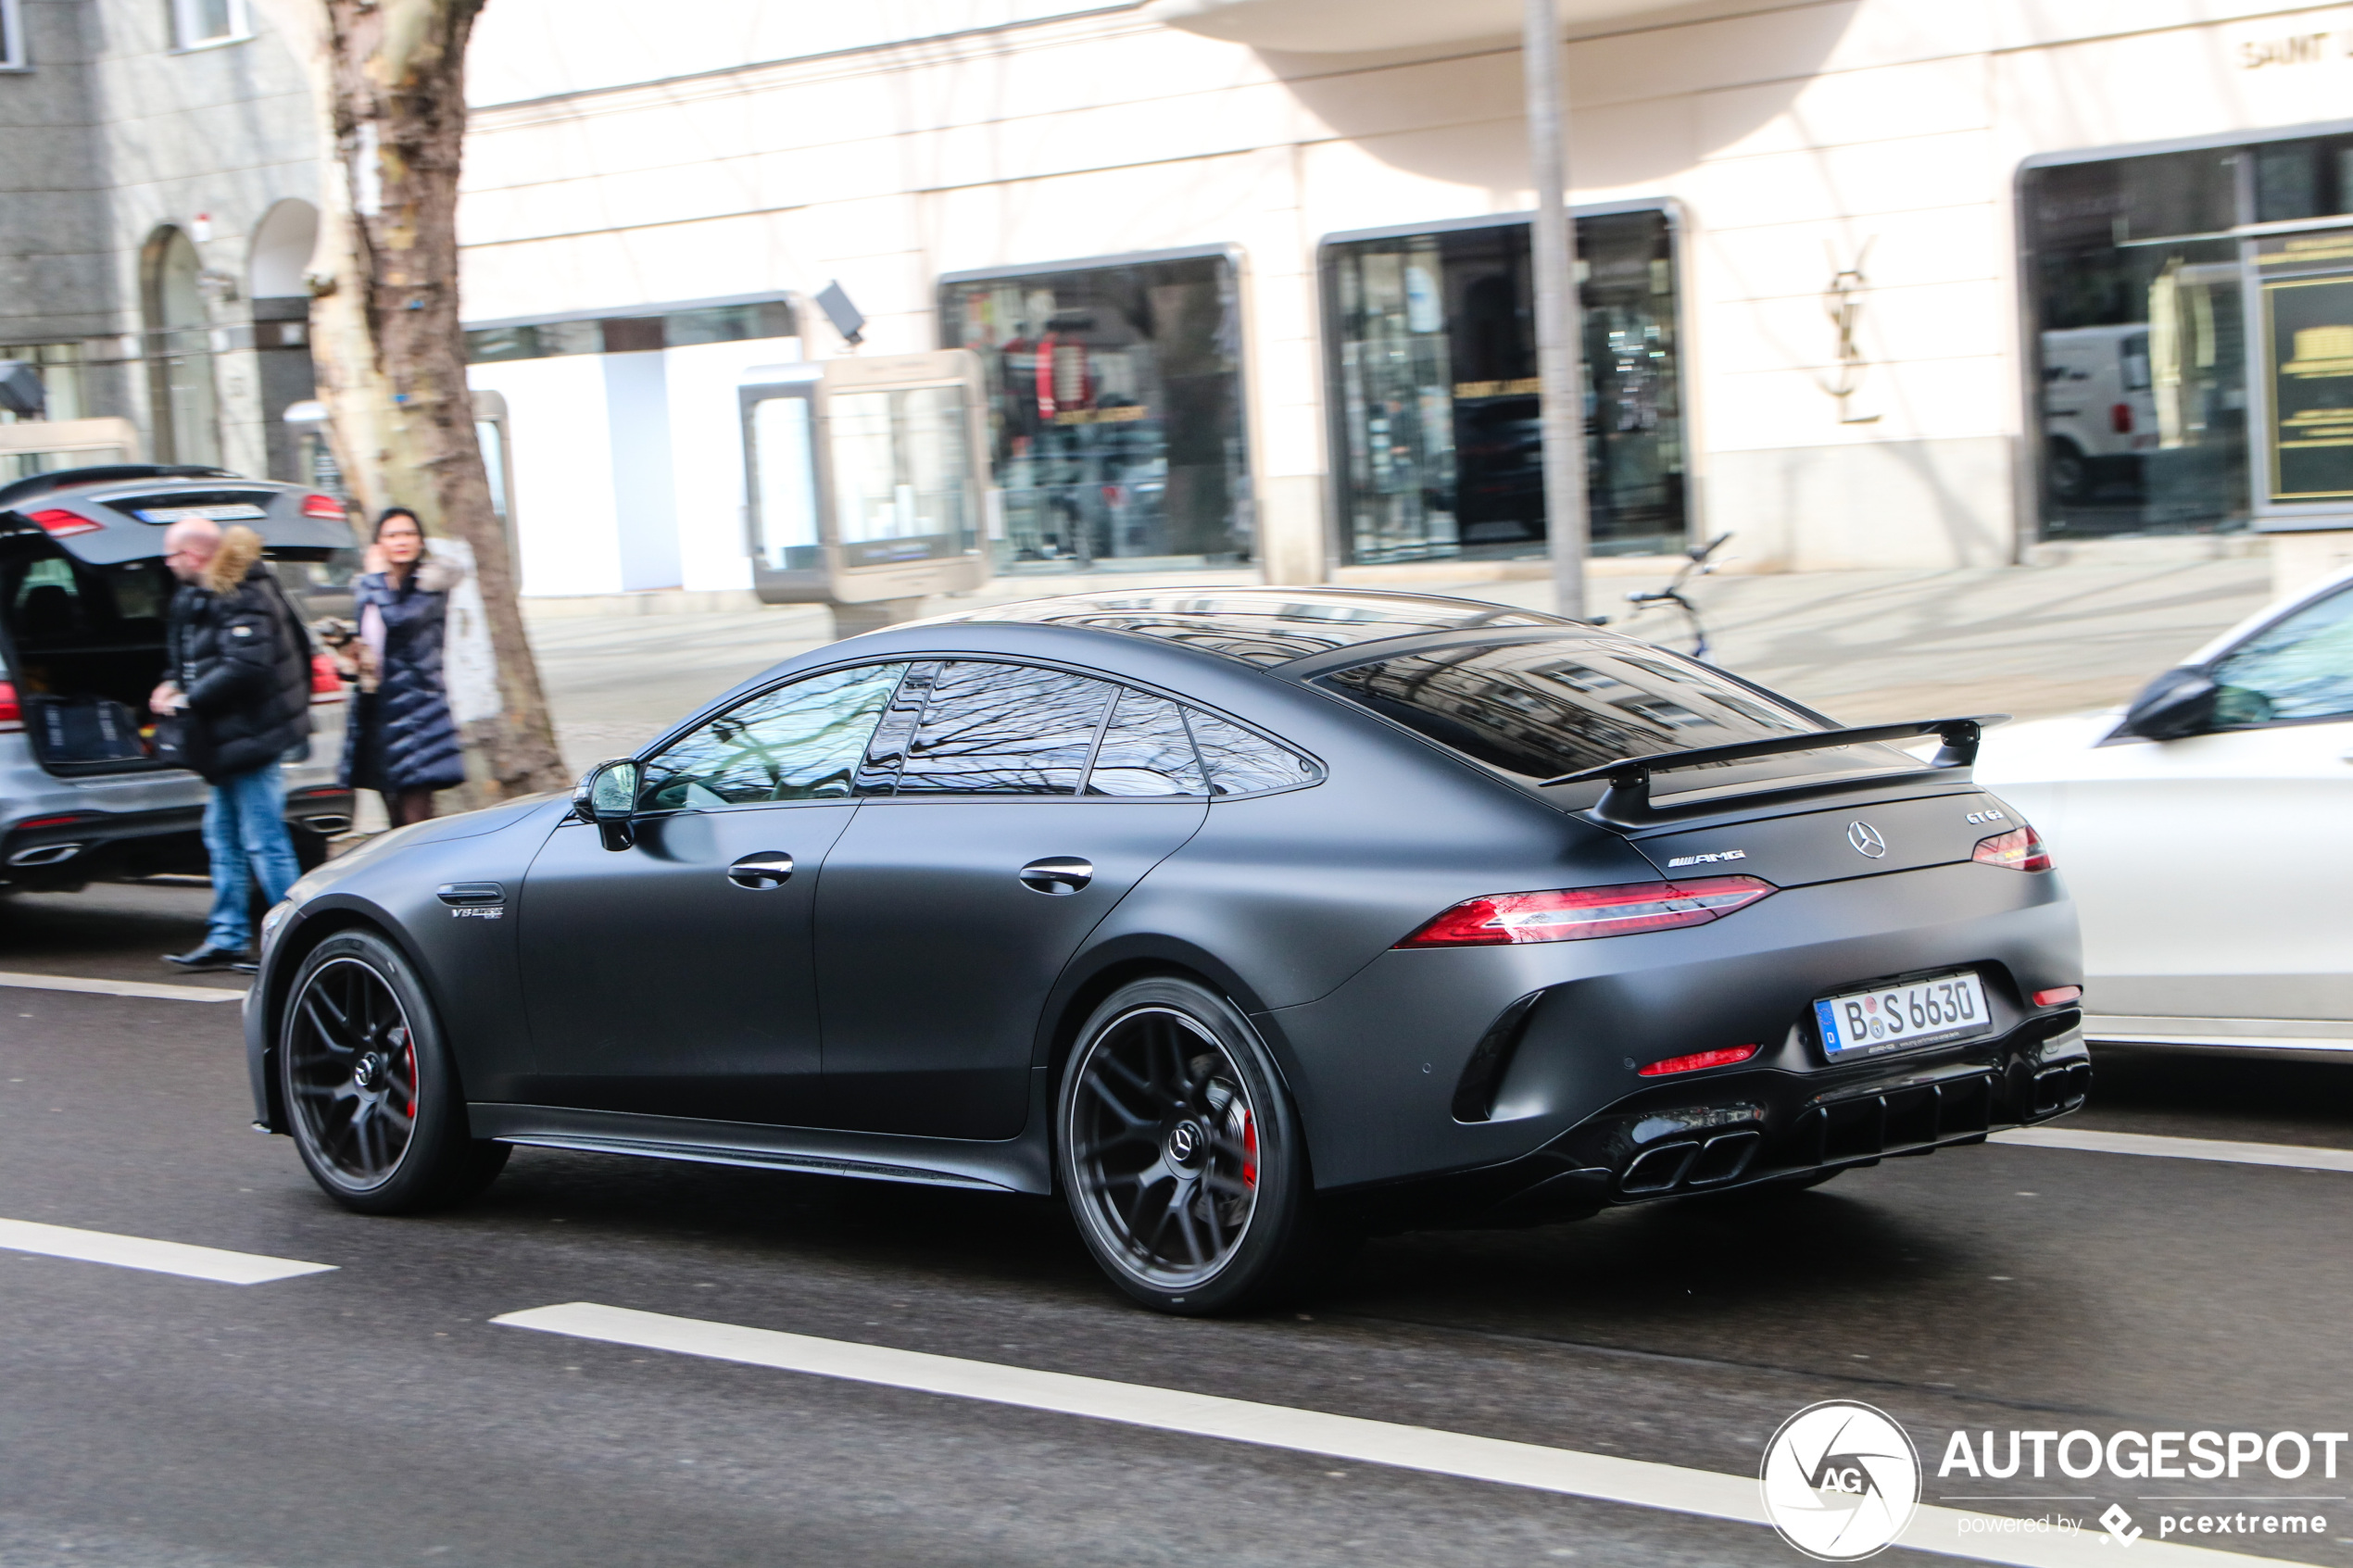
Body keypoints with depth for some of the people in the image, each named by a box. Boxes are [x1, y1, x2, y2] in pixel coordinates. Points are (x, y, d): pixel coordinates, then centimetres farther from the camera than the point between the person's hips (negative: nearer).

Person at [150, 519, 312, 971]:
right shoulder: (197, 596, 14)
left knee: (264, 842, -8)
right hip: (229, 742, 11)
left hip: (249, 736, -11)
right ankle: (228, 938, 22)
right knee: (223, 838, 15)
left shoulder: (240, 598, -18)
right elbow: (191, 657, 26)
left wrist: (187, 699, -21)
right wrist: (173, 683, 6)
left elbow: (245, 666, -27)